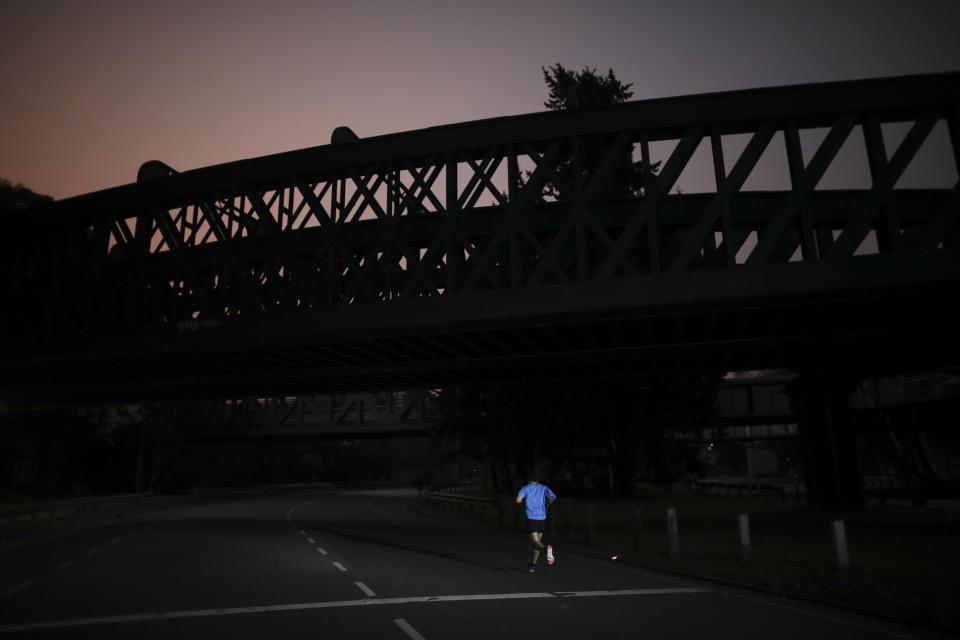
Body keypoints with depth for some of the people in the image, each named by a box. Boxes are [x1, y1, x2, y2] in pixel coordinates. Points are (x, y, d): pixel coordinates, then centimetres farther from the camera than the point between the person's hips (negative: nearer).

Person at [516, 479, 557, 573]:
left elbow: (518, 500, -10)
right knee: (538, 541, 18)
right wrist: (547, 505, 13)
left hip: (531, 518, -3)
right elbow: (553, 497, -5)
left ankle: (547, 548, -39)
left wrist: (521, 500, 14)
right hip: (542, 518, 3)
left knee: (536, 543, -6)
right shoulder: (543, 487, 9)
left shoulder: (525, 488, 3)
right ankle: (533, 565, 23)